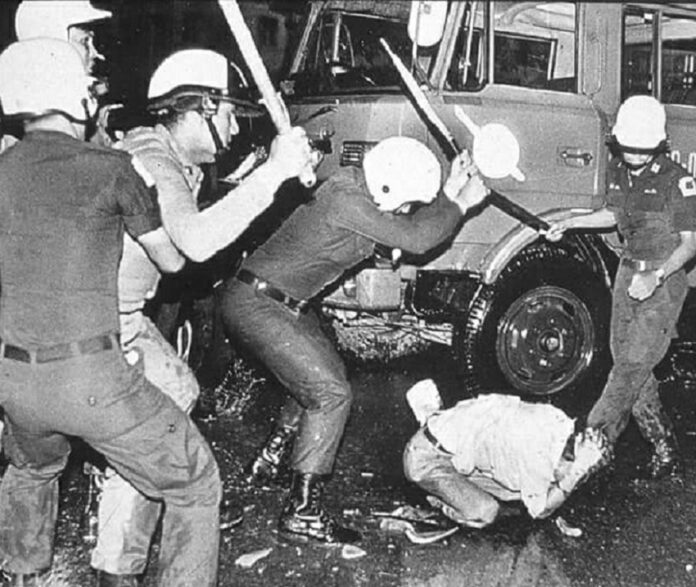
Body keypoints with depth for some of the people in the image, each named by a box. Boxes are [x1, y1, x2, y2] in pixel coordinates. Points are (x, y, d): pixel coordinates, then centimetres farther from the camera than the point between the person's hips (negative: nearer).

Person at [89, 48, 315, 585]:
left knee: (177, 392, 21)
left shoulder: (182, 161, 7)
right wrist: (273, 172, -40)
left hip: (124, 313, 11)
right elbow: (195, 241, -42)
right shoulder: (149, 161, -26)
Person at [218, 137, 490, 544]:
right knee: (330, 394, -12)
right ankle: (303, 513, -5)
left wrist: (449, 194, 0)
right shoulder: (344, 201, -27)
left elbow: (413, 229, 10)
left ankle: (270, 463, 35)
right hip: (256, 306, -10)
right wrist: (461, 204, -14)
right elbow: (416, 239, -27)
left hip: (287, 304, 10)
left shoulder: (363, 189, 2)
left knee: (323, 376, 22)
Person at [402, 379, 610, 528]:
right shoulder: (539, 454, -28)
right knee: (484, 513, -20)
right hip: (426, 457, -8)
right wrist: (573, 478, -20)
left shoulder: (556, 421, -4)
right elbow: (540, 510, -12)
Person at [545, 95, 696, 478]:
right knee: (626, 361, 7)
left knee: (632, 365, -10)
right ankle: (664, 447, 18)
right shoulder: (618, 171, 4)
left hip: (663, 280, -7)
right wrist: (569, 223, 14)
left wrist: (656, 276, -26)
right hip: (628, 272, 7)